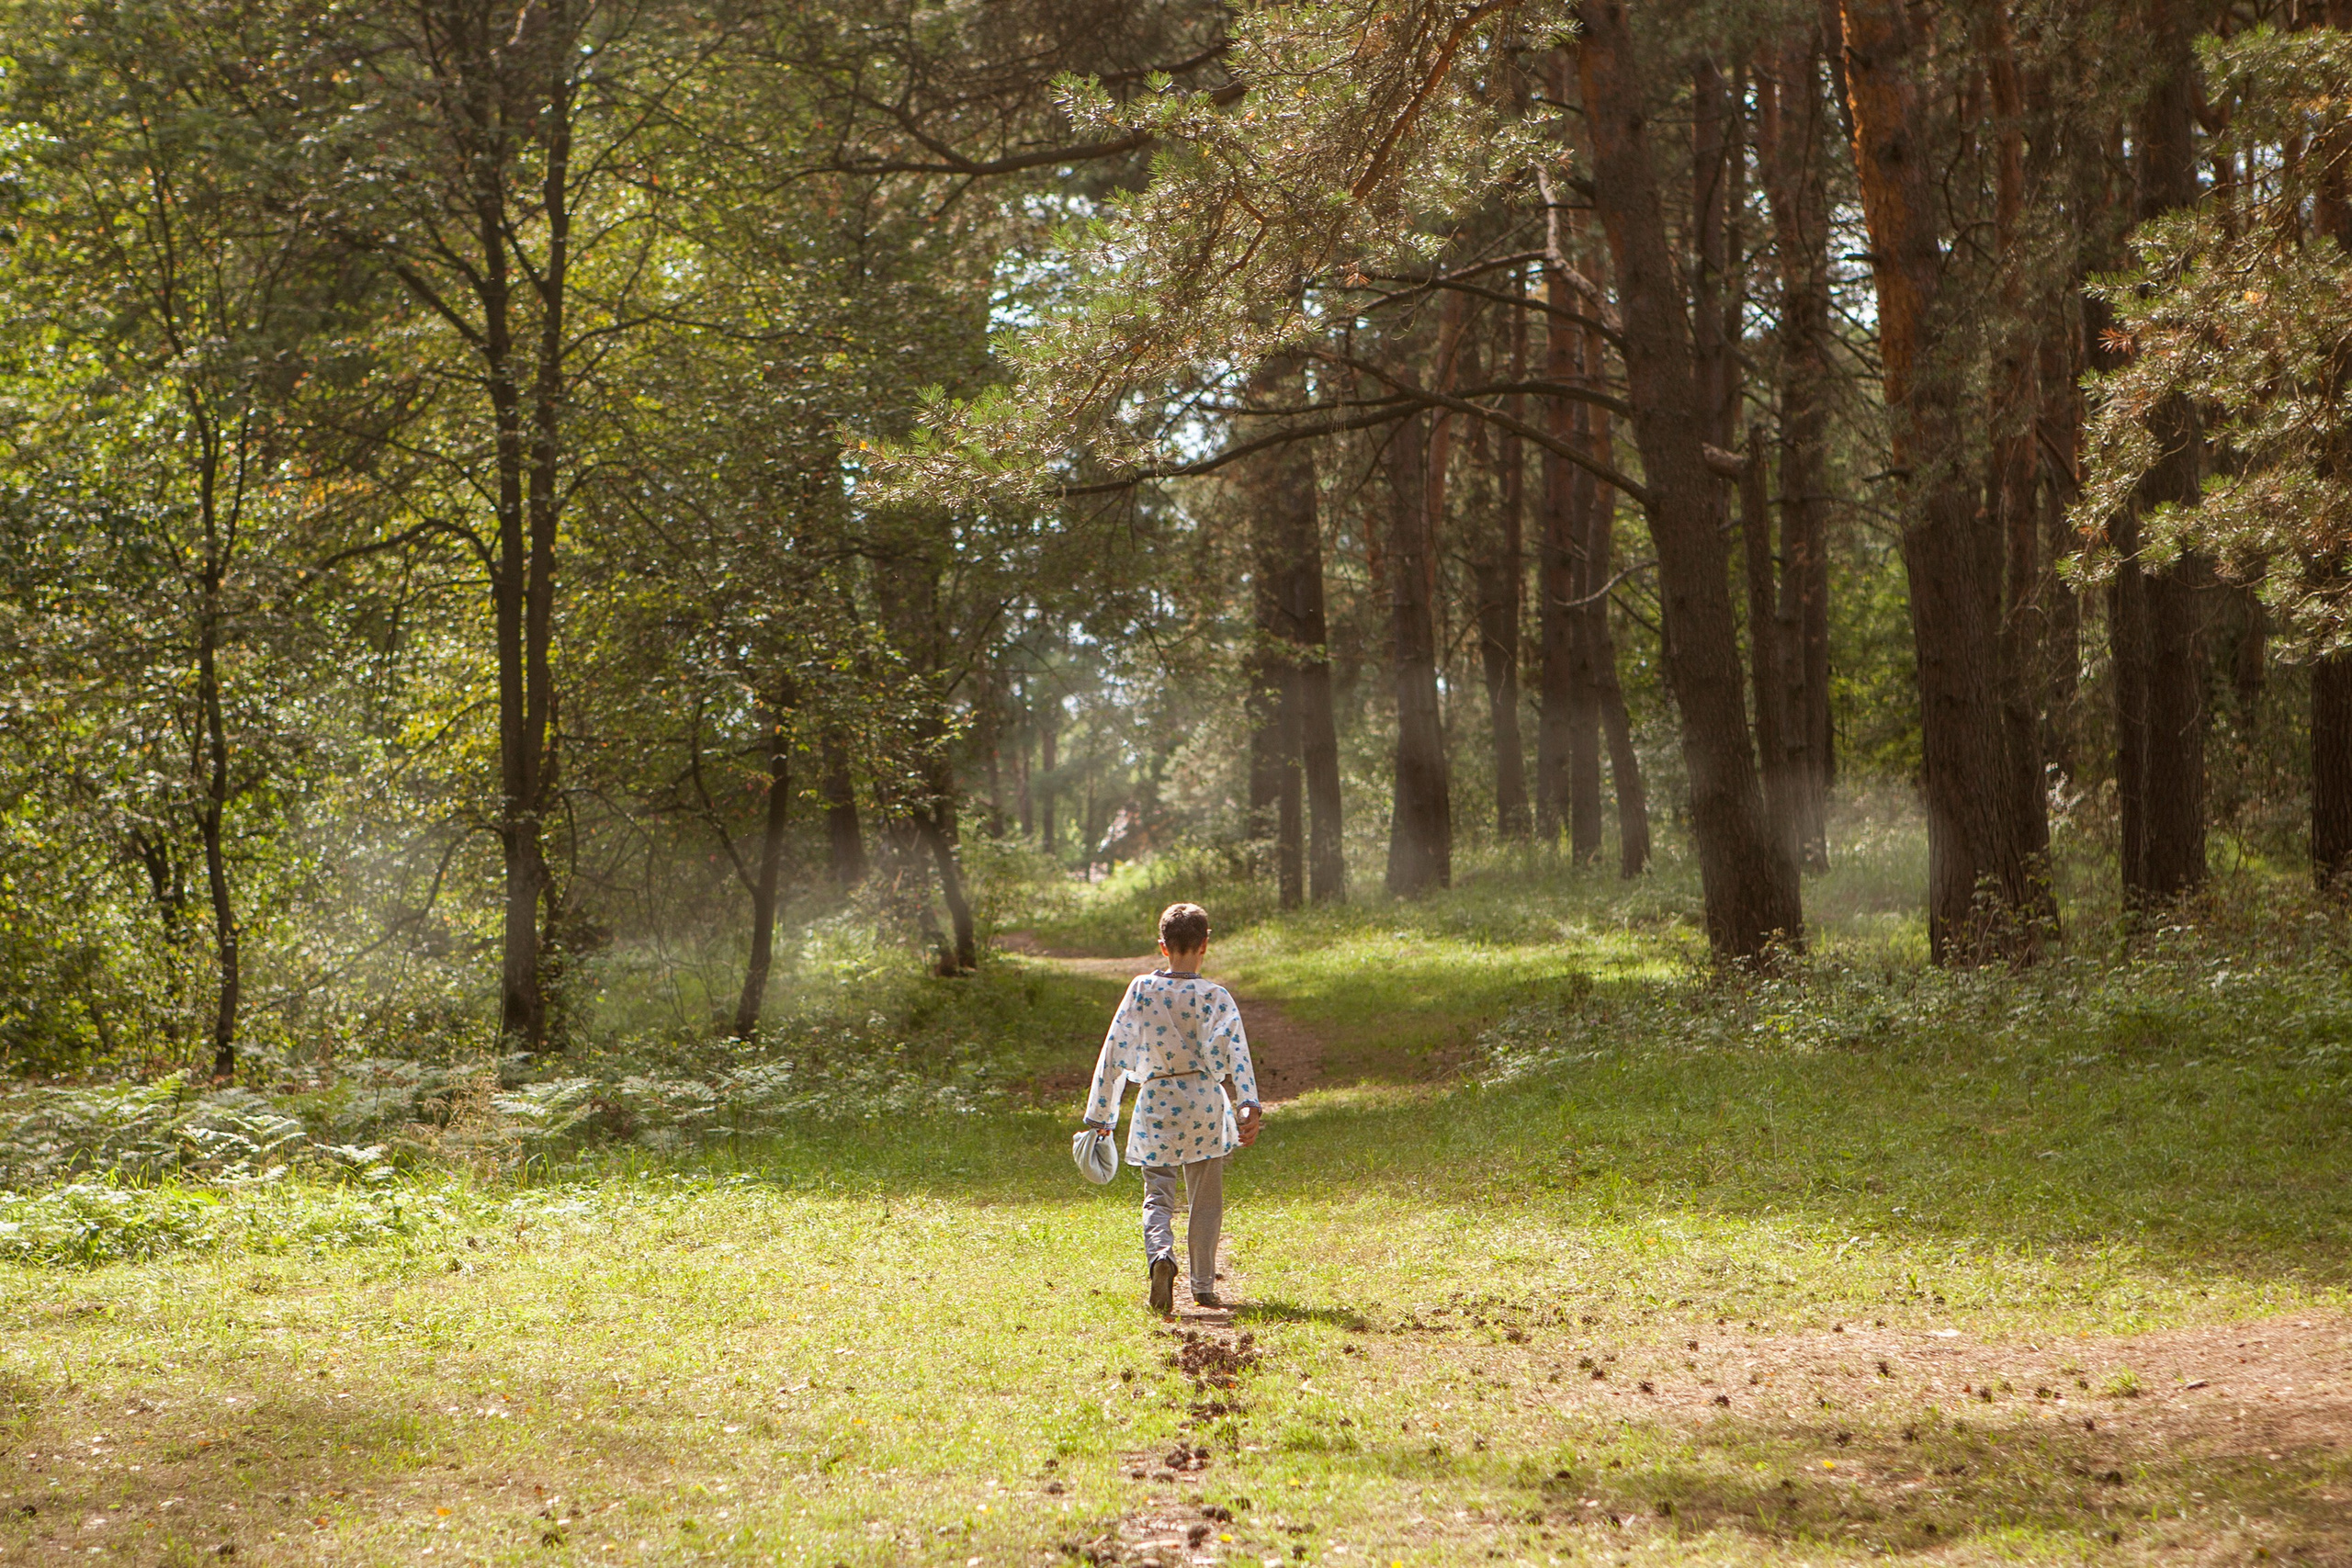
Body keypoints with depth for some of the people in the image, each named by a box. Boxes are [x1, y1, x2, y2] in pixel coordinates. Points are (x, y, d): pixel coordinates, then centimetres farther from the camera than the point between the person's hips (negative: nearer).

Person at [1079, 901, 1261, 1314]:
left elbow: (1114, 1051, 1)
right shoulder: (1214, 997, -8)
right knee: (1205, 1200, 13)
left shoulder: (1141, 990, -2)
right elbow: (1232, 1052, -21)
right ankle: (1204, 1288, 19)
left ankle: (1160, 1253, -23)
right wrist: (1248, 1106, -29)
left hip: (1155, 1106, 1)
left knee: (1157, 1194, 8)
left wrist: (1101, 1114, 8)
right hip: (1205, 1105, -1)